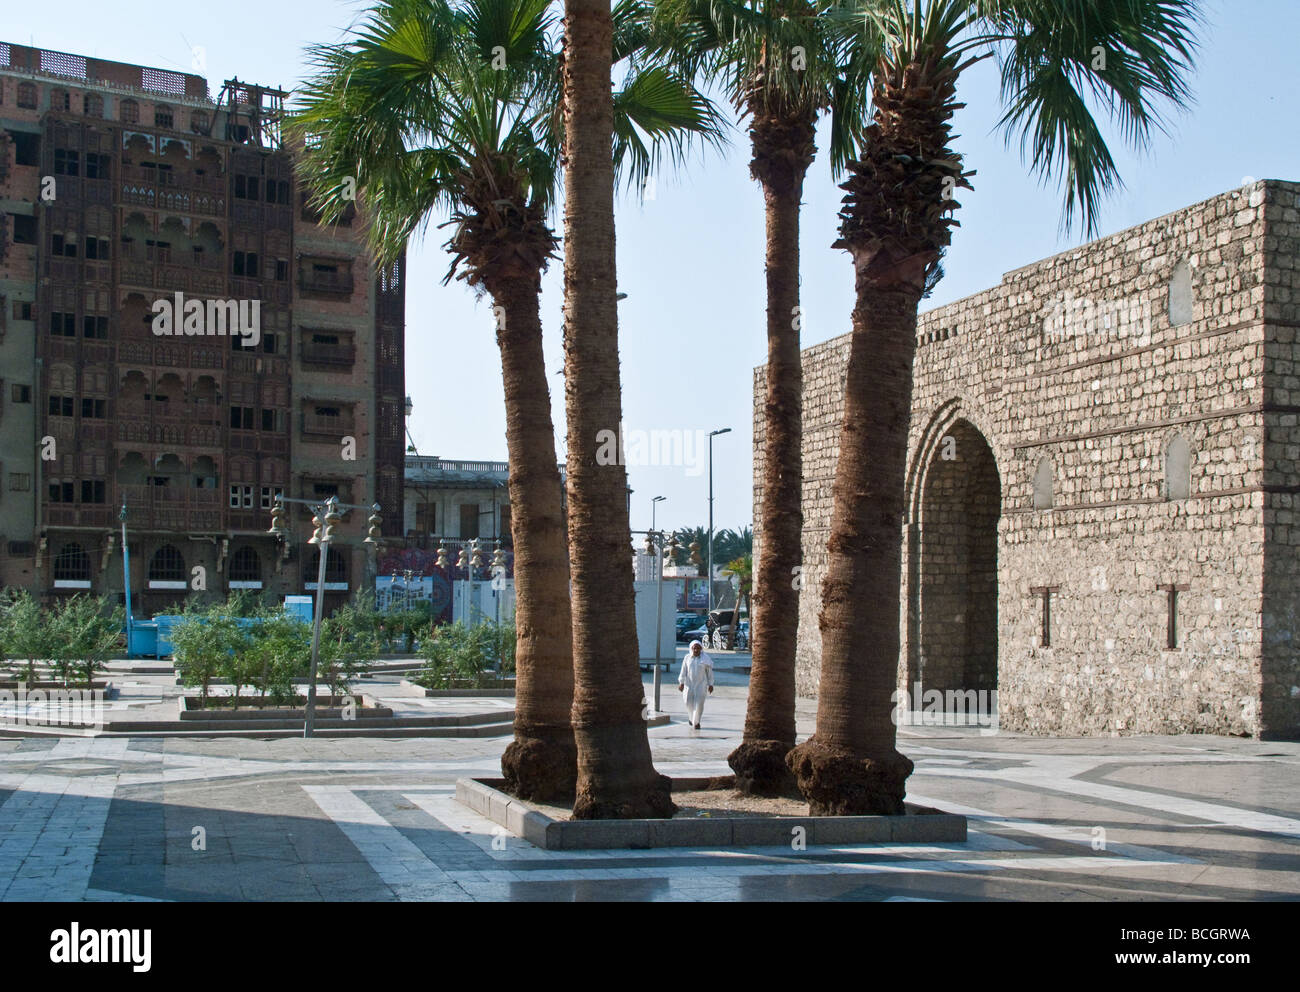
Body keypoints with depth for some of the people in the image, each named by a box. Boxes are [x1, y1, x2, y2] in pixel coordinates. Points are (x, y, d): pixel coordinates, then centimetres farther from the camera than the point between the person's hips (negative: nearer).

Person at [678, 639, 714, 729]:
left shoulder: (705, 658, -4)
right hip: (689, 684, 2)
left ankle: (696, 722, 2)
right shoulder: (687, 658, 1)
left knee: (699, 703, -10)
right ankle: (691, 717, 31)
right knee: (689, 702, 2)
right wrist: (681, 683, -1)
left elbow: (709, 672, 1)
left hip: (701, 684, -2)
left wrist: (710, 684, 0)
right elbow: (683, 671, 4)